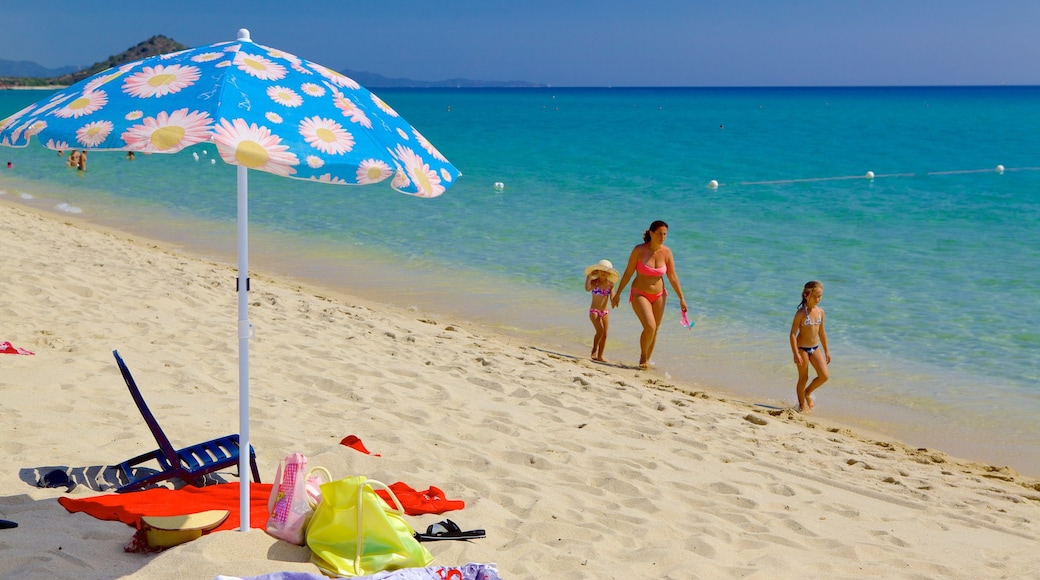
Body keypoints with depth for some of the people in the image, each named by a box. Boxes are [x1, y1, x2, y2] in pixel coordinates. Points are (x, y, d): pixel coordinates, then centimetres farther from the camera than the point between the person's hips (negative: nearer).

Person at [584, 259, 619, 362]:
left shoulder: (610, 284, 2)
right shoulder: (594, 282, -8)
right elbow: (587, 289, -29)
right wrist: (589, 276, -20)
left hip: (605, 312, 4)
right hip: (594, 311, -4)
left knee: (604, 334, 3)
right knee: (600, 330, -21)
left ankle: (600, 356, 12)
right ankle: (594, 349, -2)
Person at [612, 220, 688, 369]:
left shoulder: (666, 252, -6)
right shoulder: (639, 250, -14)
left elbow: (673, 276, 1)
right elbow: (628, 273, -5)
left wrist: (681, 298, 1)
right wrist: (618, 293, -1)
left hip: (659, 295, 4)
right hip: (639, 294, -4)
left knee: (654, 331, 8)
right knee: (649, 327, -20)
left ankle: (646, 361, 26)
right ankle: (643, 356, 4)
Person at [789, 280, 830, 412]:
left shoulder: (820, 311, 2)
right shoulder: (801, 313, -16)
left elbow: (821, 332, 13)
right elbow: (793, 333, -16)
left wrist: (826, 351, 15)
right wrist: (795, 353, -22)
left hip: (815, 348, 6)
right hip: (802, 348, -6)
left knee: (824, 376, -3)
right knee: (803, 378, 4)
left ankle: (808, 392, 24)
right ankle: (802, 405, 21)